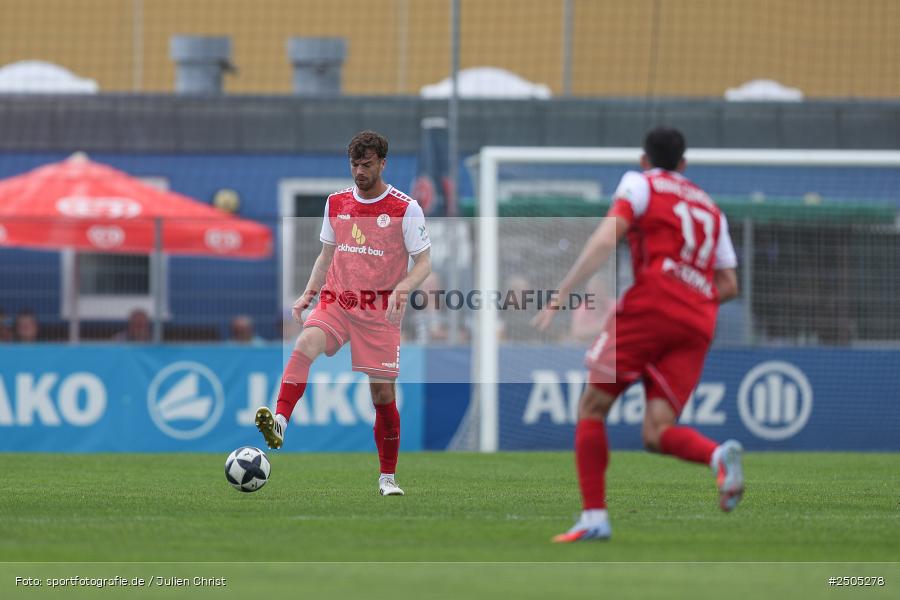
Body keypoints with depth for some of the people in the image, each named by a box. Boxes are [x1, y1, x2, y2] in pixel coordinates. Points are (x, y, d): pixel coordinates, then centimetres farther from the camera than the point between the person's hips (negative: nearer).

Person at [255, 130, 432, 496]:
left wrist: (402, 289, -22)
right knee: (305, 345, -30)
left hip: (379, 311, -2)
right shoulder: (336, 203, 9)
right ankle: (279, 424, -45)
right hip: (336, 302, 2)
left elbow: (424, 263, -3)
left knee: (383, 394, 0)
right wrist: (309, 292, 6)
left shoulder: (406, 209, -4)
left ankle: (388, 477, 17)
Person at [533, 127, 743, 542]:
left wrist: (561, 295, -7)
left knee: (592, 407, 5)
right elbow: (729, 285, 25)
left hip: (650, 307, -5)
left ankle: (594, 516, -4)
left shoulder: (640, 184, 10)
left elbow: (605, 241, -6)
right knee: (656, 433, -2)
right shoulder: (710, 209, 27)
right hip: (697, 325, 5)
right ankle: (719, 455, -32)